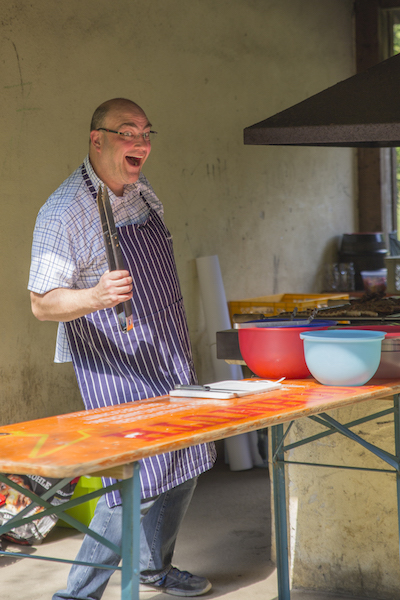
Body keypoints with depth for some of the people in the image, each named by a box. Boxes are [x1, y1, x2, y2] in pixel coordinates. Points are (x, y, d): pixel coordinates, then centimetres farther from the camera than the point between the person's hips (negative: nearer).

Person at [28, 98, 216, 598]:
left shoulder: (143, 194, 8)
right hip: (116, 367, -8)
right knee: (138, 483, -12)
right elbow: (43, 303, -19)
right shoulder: (64, 212, -17)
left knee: (184, 465, 16)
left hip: (169, 360, 9)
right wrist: (96, 297, -37)